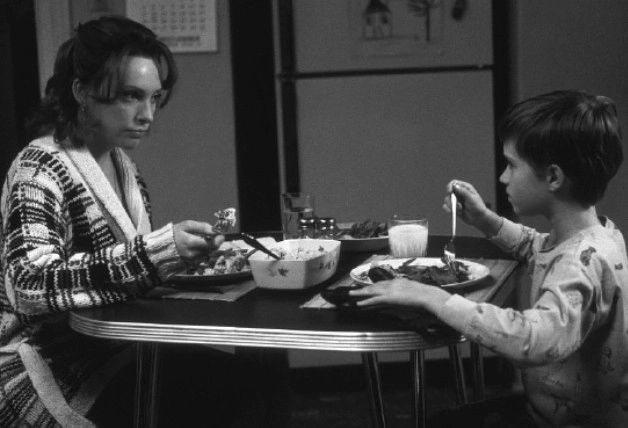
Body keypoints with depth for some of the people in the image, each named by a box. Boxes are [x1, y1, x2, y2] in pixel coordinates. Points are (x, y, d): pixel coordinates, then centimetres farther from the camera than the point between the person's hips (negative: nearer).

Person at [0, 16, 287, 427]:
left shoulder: (123, 164, 10)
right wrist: (154, 252, -36)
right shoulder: (41, 170, -15)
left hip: (116, 354, 8)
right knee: (216, 395, -21)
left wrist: (186, 249, -5)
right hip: (51, 373, -8)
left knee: (247, 379, -9)